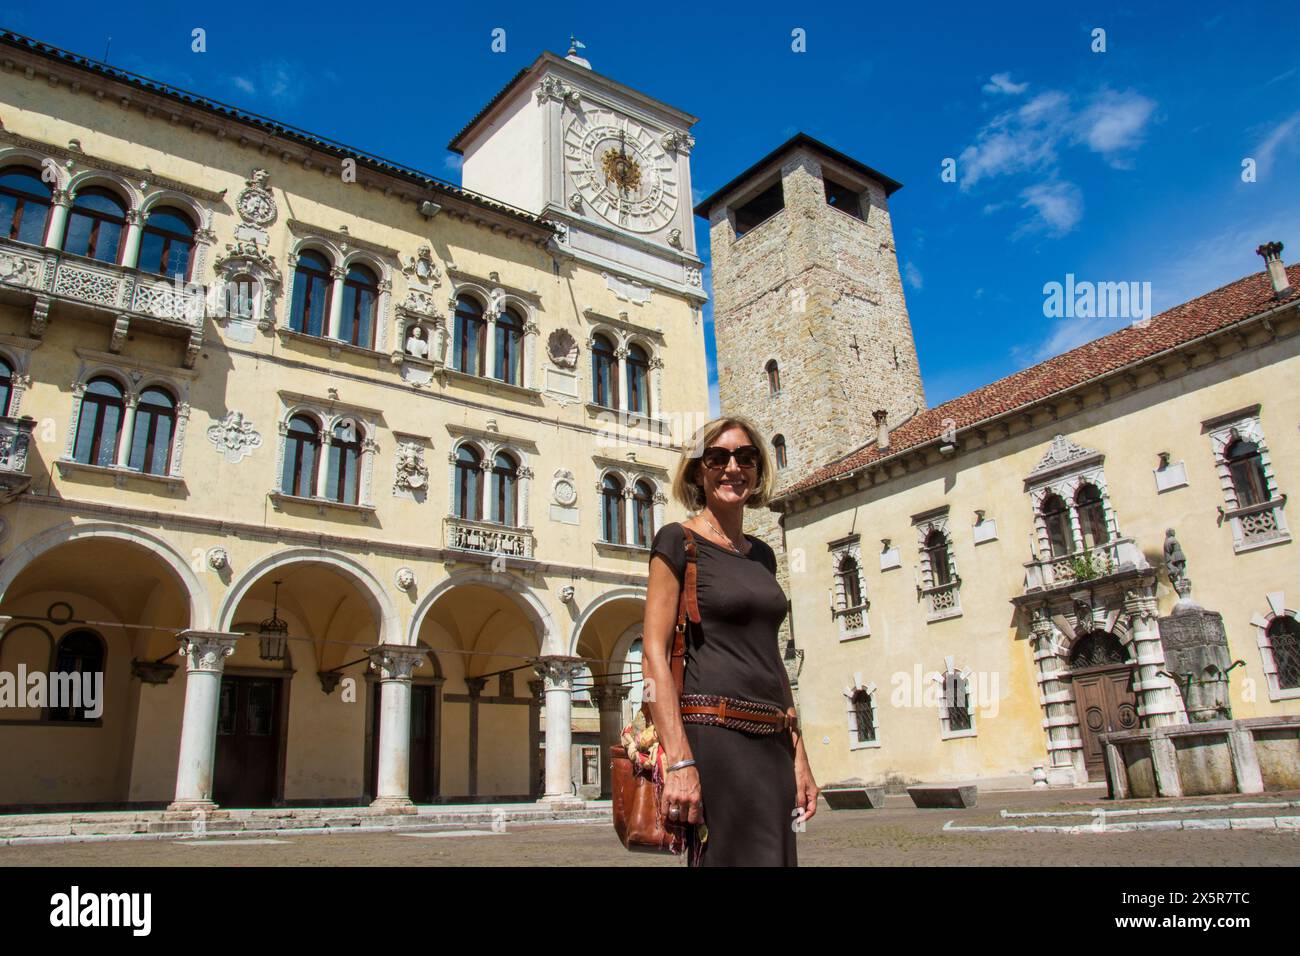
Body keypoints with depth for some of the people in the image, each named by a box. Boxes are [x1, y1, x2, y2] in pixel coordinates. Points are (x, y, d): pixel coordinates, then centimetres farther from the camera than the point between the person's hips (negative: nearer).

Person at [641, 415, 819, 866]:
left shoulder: (762, 554, 15)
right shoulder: (678, 541, -4)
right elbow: (653, 655, -11)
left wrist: (798, 758, 14)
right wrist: (680, 760, -19)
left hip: (772, 744, 7)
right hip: (713, 735, -7)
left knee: (780, 855, 13)